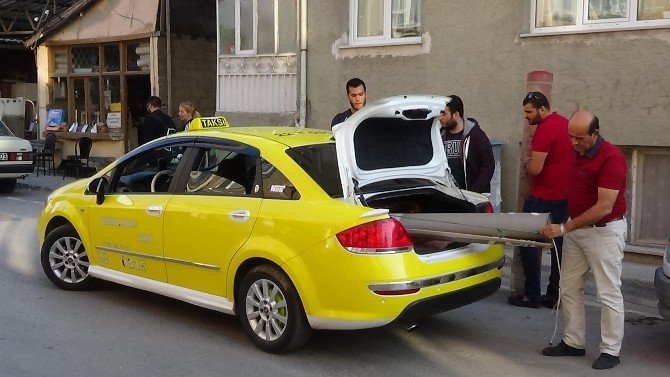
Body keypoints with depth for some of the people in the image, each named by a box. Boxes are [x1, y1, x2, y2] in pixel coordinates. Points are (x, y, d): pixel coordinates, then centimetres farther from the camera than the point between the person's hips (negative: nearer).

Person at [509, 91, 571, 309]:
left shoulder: (545, 129, -17)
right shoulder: (564, 122, 11)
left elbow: (535, 169, -20)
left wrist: (526, 161, 0)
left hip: (543, 199, -9)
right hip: (565, 196, 9)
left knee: (529, 244, 1)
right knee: (558, 246, 10)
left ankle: (532, 296, 4)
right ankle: (554, 296, 16)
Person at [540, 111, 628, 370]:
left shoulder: (611, 158, -20)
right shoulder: (575, 153, 3)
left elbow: (604, 206, -24)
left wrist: (565, 228, -24)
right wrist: (567, 227, 10)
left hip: (605, 230, -8)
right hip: (576, 227, 8)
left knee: (608, 293, 1)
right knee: (569, 288, 11)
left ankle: (610, 351, 11)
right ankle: (573, 343, 21)